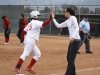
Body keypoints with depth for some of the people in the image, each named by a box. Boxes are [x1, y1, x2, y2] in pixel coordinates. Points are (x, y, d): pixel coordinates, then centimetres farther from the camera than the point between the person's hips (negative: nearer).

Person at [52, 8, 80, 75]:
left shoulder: (73, 18, -8)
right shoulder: (67, 21, 17)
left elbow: (77, 28, -19)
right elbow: (58, 26, 23)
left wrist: (73, 36, -32)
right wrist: (53, 18, 18)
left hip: (75, 40, -9)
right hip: (72, 40, 10)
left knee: (71, 58, -8)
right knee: (69, 57, 14)